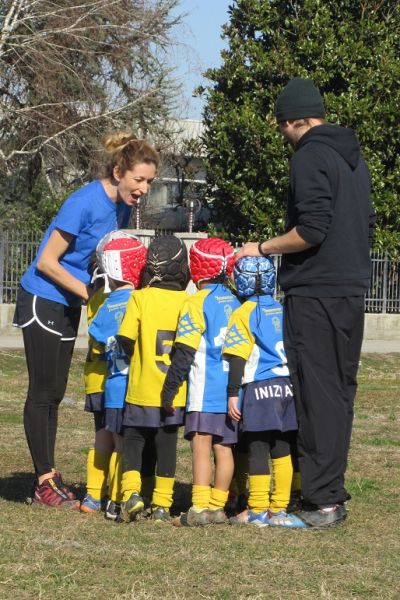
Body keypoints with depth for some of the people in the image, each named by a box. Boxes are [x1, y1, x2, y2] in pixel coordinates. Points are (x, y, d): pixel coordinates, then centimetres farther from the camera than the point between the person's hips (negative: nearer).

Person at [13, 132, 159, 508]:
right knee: (43, 391, -3)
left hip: (69, 305, 8)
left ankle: (48, 477, 15)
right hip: (41, 302, -8)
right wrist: (91, 294, -19)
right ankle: (45, 481, 0)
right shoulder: (84, 203, -23)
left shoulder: (122, 206, 1)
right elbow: (47, 262, -20)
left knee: (54, 393, 10)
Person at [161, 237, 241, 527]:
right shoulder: (235, 302, 12)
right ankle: (217, 506, 14)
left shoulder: (197, 303, -8)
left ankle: (200, 506, -19)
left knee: (201, 443, -11)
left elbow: (184, 351, -11)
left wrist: (170, 388, -7)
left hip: (205, 389, -7)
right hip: (232, 389, 7)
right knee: (224, 447, 10)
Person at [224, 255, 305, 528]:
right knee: (282, 450, 9)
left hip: (259, 389, -5)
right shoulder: (283, 311, 9)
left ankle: (258, 511, 4)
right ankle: (279, 509, 11)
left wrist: (233, 393, -6)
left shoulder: (244, 314, -6)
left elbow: (238, 357, -9)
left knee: (258, 449, 1)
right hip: (287, 387, 5)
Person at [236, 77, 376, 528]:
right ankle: (333, 492, 17)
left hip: (315, 295, -9)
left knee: (316, 394, -7)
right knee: (340, 392, 12)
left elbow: (311, 230, -20)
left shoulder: (309, 157, -12)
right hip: (352, 291, 9)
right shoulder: (354, 157, 16)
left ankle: (321, 500, -8)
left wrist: (263, 248, -8)